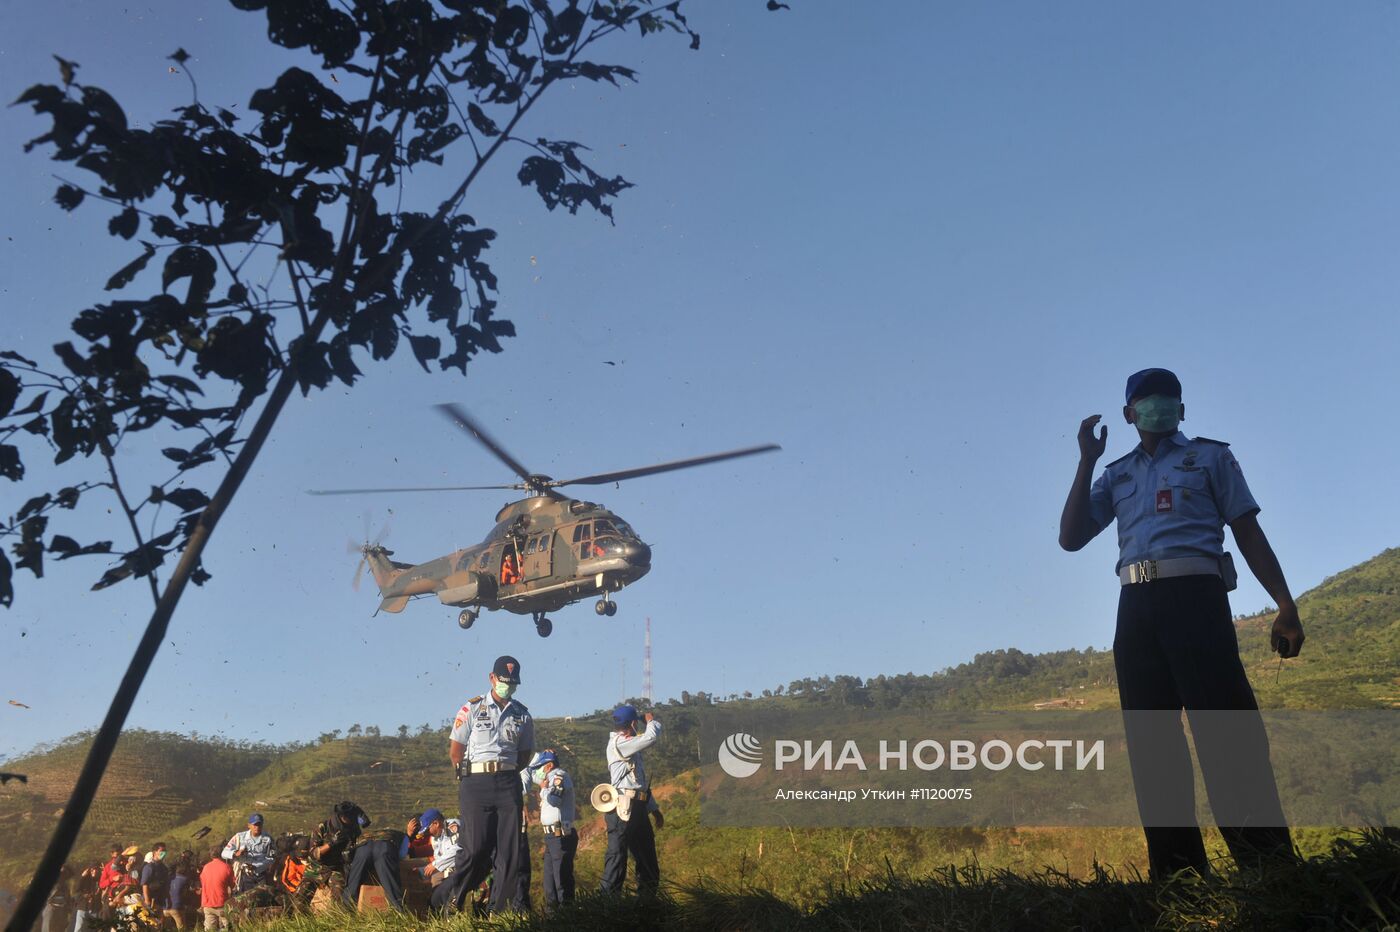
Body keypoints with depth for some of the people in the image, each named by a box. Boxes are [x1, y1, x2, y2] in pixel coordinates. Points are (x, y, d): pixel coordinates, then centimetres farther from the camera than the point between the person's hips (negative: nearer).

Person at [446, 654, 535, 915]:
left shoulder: (523, 715, 10)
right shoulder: (472, 709, 2)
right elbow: (455, 751, 4)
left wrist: (507, 773, 9)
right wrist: (470, 777, 4)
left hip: (508, 783, 3)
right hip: (475, 783, -3)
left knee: (509, 849, 0)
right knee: (476, 847, -7)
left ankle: (500, 907, 8)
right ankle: (455, 901, 14)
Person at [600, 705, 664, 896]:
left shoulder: (629, 746, 19)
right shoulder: (618, 744, -11)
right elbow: (651, 737, -22)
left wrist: (654, 809, 24)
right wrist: (651, 721, 0)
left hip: (637, 809, 10)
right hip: (623, 809, -10)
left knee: (647, 858, 15)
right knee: (617, 854, -9)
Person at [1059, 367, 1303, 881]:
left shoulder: (1210, 457, 15)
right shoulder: (1116, 475, 22)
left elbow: (1249, 533, 10)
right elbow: (1070, 538, 13)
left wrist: (1285, 606, -1)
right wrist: (1086, 462, 9)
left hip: (1194, 595, -4)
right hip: (1136, 606, 4)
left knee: (1225, 727, -13)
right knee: (1150, 739, 1)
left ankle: (1269, 860, -10)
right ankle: (1177, 869, 5)